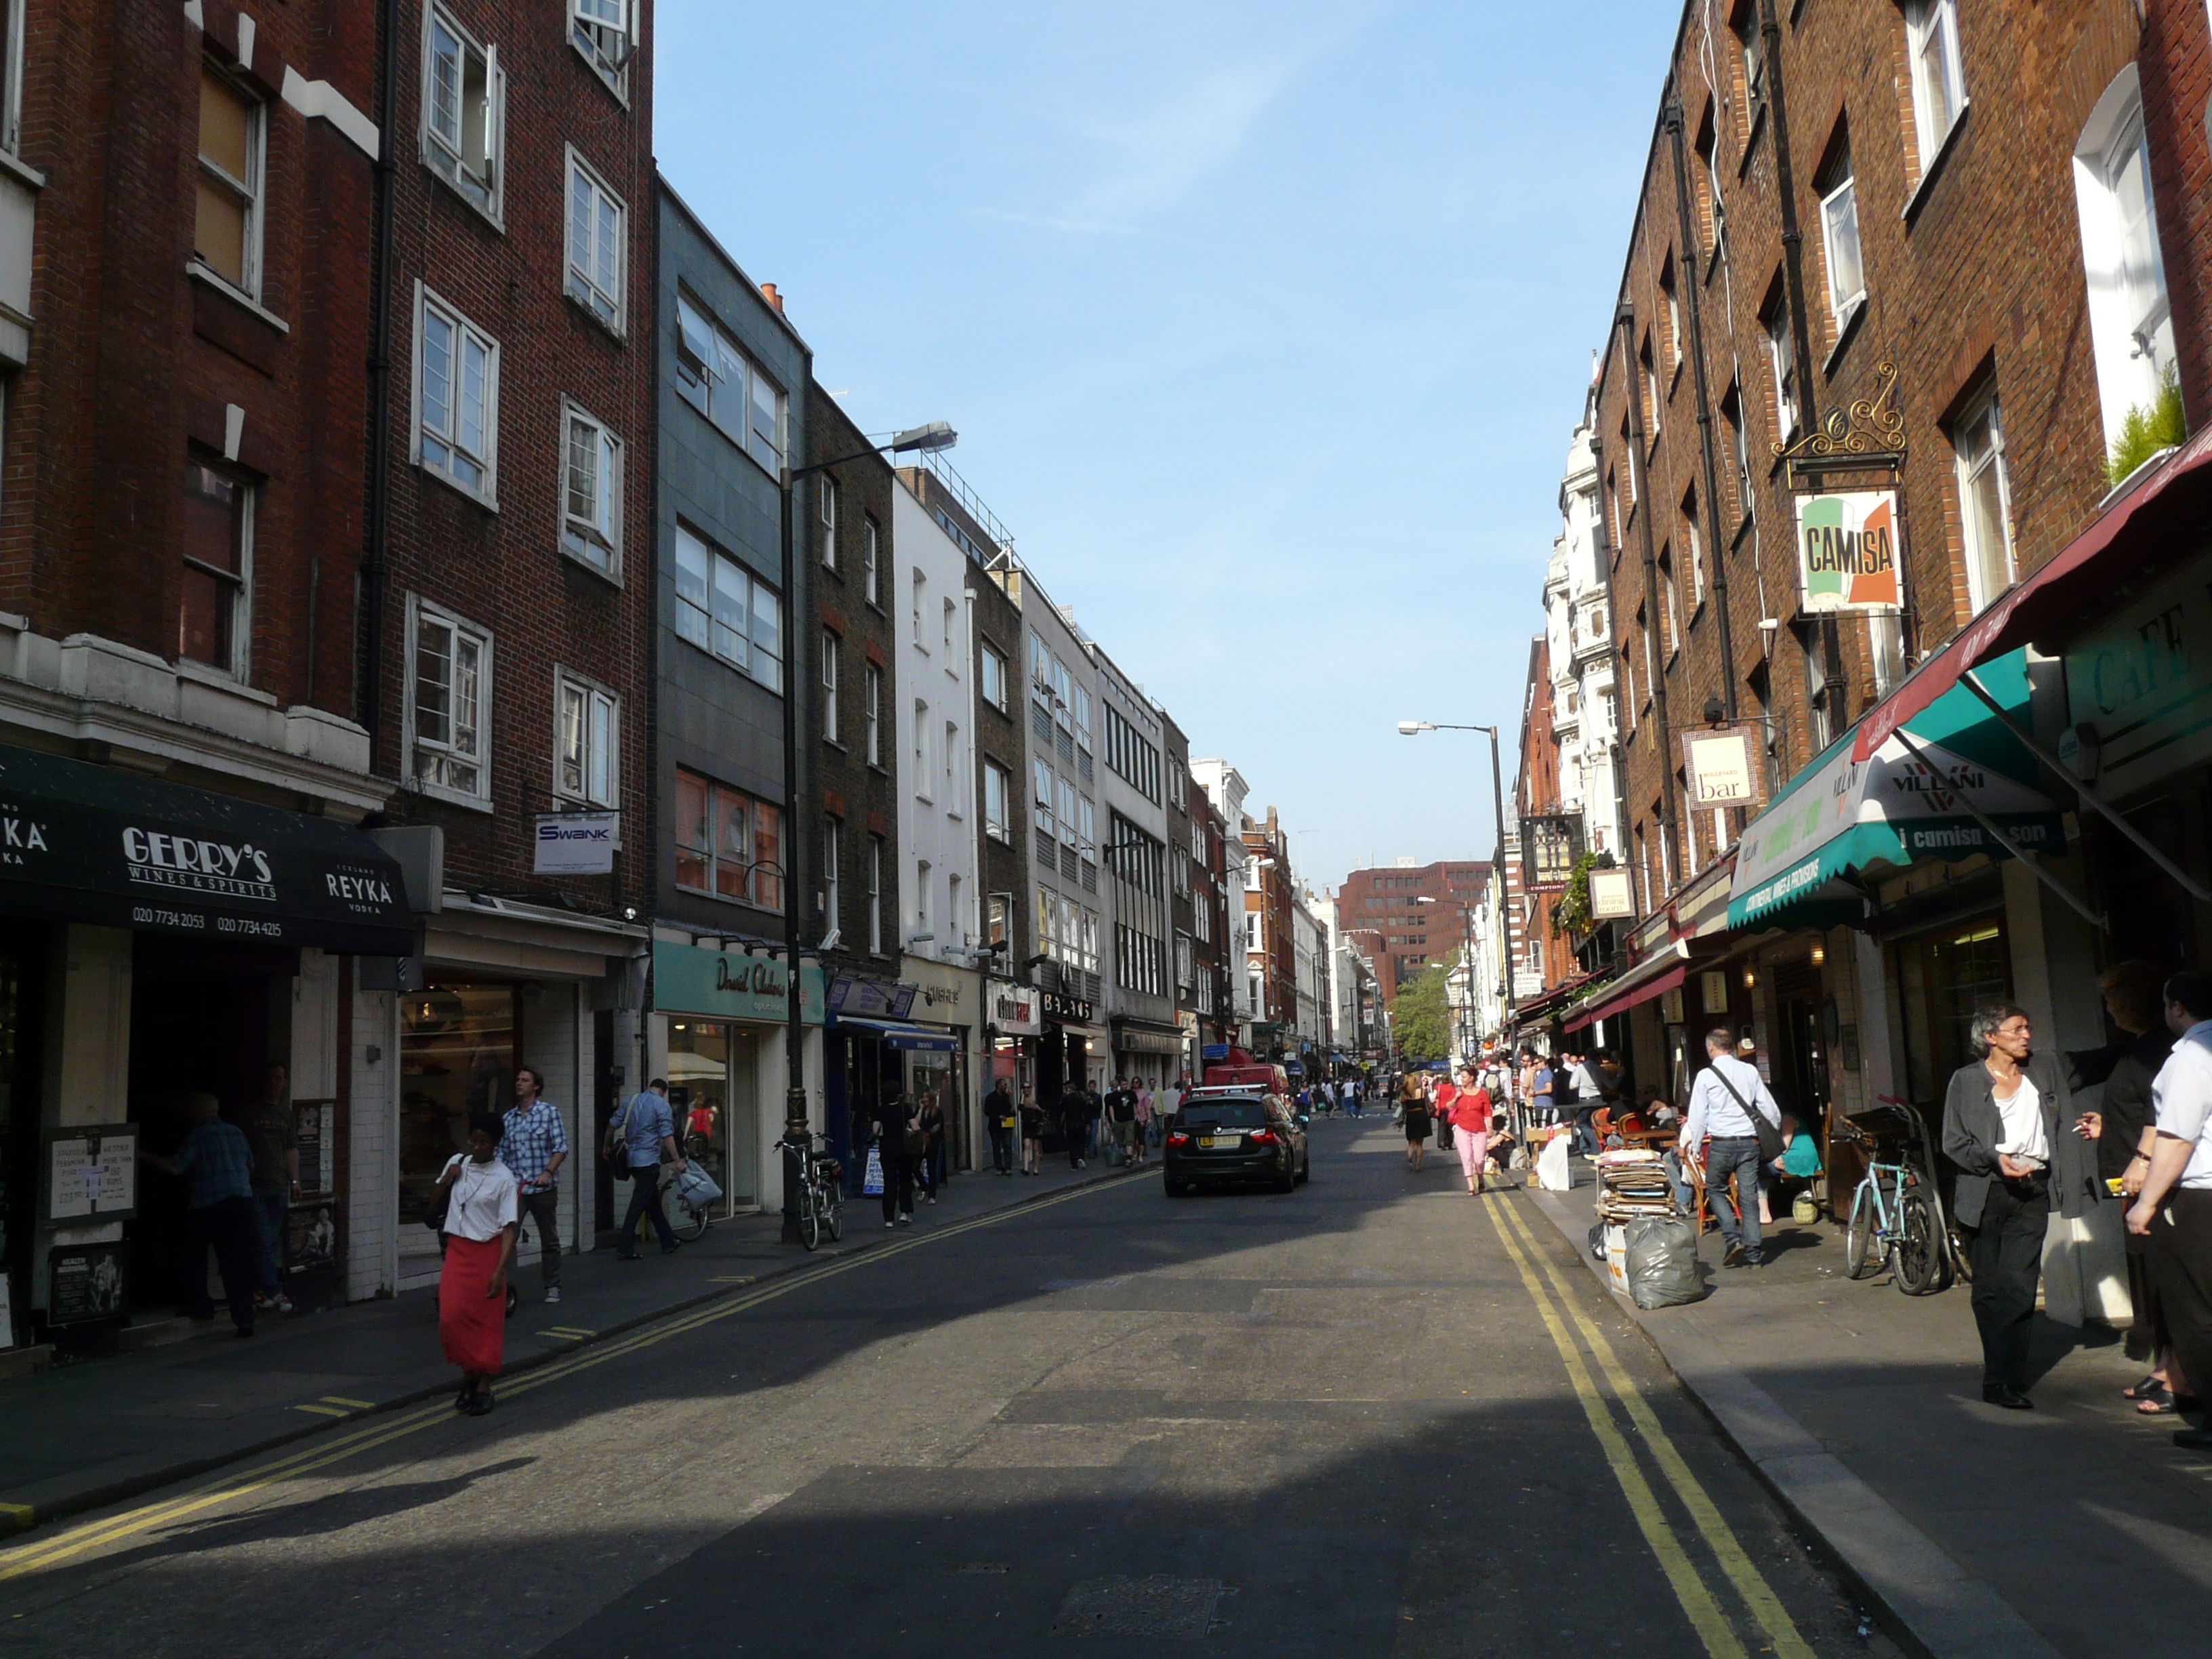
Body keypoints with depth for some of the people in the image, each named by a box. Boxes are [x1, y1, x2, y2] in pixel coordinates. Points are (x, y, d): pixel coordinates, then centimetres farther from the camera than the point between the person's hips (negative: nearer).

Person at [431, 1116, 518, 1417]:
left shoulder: (503, 1178, -10)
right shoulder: (457, 1163, 4)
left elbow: (509, 1227, -13)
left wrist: (500, 1270, -21)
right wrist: (447, 1180, -1)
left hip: (487, 1253, -4)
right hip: (457, 1249, 4)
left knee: (487, 1323, 2)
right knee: (451, 1317, -5)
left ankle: (484, 1388, 13)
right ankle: (468, 1374, 16)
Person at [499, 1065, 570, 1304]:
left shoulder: (549, 1112, 0)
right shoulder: (508, 1118, 11)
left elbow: (561, 1148, -5)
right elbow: (502, 1153, 15)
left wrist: (547, 1172, -17)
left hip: (542, 1187, -2)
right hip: (514, 1187, 2)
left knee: (549, 1240, 7)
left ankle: (552, 1287, 18)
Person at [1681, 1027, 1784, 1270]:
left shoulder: (1705, 1076, -4)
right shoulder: (1750, 1071, 4)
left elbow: (1698, 1116, -2)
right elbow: (1770, 1110, 7)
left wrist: (1695, 1148, 7)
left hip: (1721, 1143, -3)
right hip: (1749, 1142, 3)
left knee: (1716, 1189, 17)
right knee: (1749, 1197, 7)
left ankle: (1733, 1238, 0)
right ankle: (1753, 1254, 7)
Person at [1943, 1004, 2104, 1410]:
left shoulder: (2047, 1069, 11)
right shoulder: (1967, 1080, 2)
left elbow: (2065, 1124, 20)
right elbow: (1953, 1144, 1)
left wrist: (2087, 1126, -2)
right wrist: (1995, 1160, -14)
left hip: (2032, 1192, 2)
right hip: (1985, 1193, -2)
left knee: (2019, 1287, -7)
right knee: (1988, 1288, 3)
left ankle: (2002, 1381, -3)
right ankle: (2004, 1374, 15)